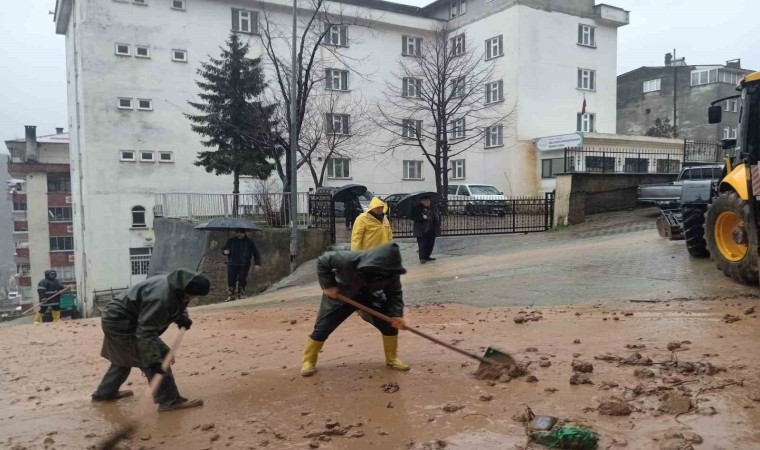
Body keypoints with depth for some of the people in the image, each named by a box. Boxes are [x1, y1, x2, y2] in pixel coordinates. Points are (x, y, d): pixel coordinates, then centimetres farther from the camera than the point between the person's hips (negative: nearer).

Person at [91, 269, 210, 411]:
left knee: (124, 358, 28)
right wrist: (153, 360, -36)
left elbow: (178, 307, 14)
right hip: (121, 323, -11)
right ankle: (170, 400, -9)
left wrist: (182, 318, -9)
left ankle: (104, 392, 46)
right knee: (157, 356, -13)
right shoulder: (160, 297, -36)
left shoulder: (175, 288, -6)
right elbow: (145, 332, -36)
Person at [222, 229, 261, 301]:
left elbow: (256, 253, 8)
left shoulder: (249, 242, 4)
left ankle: (241, 296, 14)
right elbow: (223, 249, 16)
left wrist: (257, 264, 0)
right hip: (232, 264, 1)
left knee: (242, 281, 1)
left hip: (244, 265, -1)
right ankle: (230, 296, 5)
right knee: (231, 280, -4)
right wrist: (225, 251, -10)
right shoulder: (231, 241, 8)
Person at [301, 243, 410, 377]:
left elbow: (395, 293, -14)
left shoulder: (391, 272, -28)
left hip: (368, 296, 3)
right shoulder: (350, 260, -40)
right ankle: (308, 361, 18)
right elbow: (323, 261, -26)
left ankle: (392, 358, 14)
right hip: (340, 294, -3)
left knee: (390, 323, -6)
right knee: (323, 328, -3)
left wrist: (396, 314, -30)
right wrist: (328, 286, -25)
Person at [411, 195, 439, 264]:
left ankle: (427, 256, 22)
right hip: (422, 230, -7)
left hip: (431, 230, 7)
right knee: (422, 244, -8)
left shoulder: (431, 208, 15)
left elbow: (435, 217, 22)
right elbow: (413, 217, -14)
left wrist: (438, 226, 15)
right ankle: (422, 258, -5)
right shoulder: (417, 208, -5)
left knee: (430, 244, 10)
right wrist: (422, 217, -25)